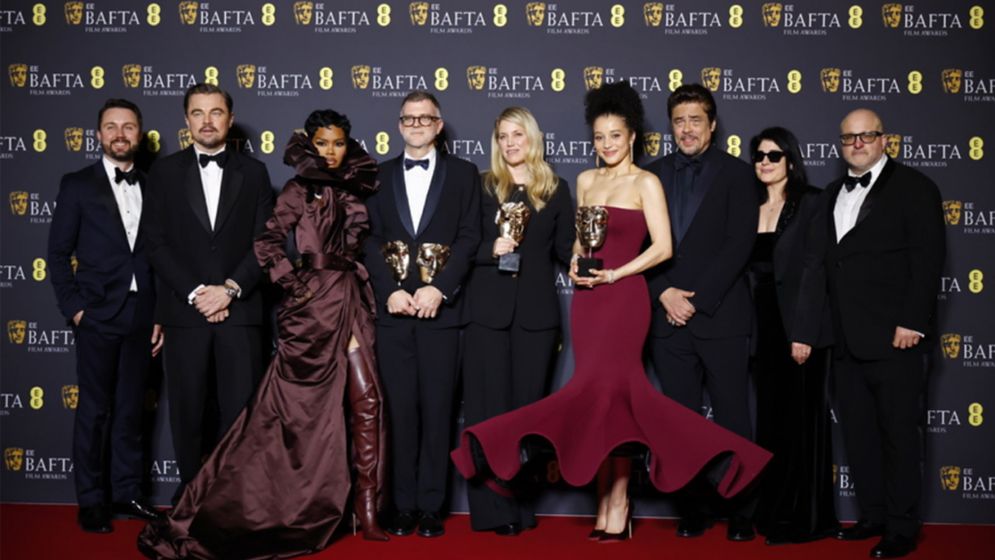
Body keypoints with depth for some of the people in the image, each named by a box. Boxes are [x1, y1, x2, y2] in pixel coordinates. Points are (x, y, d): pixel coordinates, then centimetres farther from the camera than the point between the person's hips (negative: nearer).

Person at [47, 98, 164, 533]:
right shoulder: (77, 185, 2)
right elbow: (58, 253, 0)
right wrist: (74, 309, -8)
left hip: (141, 316, 3)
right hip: (98, 316, -3)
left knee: (130, 409, 10)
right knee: (94, 410, 2)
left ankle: (127, 492, 20)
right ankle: (91, 501, 12)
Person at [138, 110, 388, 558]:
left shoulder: (352, 190, 13)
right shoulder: (300, 189, -3)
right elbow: (267, 243, -10)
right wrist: (295, 285, -12)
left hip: (351, 301, 5)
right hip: (315, 303, -5)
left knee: (366, 399, -2)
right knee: (297, 406, -1)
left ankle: (367, 510, 5)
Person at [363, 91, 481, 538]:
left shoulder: (463, 173, 8)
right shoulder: (380, 176, 13)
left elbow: (469, 237, 0)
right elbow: (371, 240, 6)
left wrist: (438, 289, -12)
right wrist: (390, 291, -8)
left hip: (440, 307, -1)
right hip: (392, 306, 2)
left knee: (437, 408, 1)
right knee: (400, 408, 4)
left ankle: (431, 505, 9)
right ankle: (403, 504, 12)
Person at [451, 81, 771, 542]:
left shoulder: (646, 183, -2)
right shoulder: (586, 181, 14)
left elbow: (663, 248, -8)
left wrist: (615, 274, -15)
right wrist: (576, 263, 0)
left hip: (624, 297, -5)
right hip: (586, 299, 5)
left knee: (605, 388, -11)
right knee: (614, 392, 4)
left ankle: (614, 504, 1)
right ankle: (613, 504, 8)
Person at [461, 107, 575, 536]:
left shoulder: (555, 189, 10)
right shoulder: (482, 186, 6)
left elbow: (565, 249, 9)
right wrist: (491, 249, -16)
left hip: (536, 311, 1)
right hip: (487, 309, -1)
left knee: (528, 405, 6)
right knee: (488, 407, -2)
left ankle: (520, 505, 15)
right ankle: (492, 509, 2)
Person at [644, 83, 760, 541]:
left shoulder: (736, 174, 2)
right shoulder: (653, 175, 11)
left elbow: (739, 245, -7)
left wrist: (698, 298, -13)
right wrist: (664, 293, -8)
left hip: (720, 314, -3)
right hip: (669, 315, 3)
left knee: (733, 419, 1)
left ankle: (741, 512, 14)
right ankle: (693, 509, 18)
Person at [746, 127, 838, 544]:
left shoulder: (810, 203, -5)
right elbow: (746, 270, 10)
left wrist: (804, 333, -17)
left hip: (799, 325, -5)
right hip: (762, 325, 6)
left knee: (801, 417, 0)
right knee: (770, 418, 10)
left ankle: (805, 517, 8)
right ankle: (774, 511, 19)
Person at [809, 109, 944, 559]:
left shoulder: (913, 188, -2)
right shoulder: (834, 193, 17)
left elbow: (928, 260, -9)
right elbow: (823, 259, 15)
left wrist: (912, 323, -16)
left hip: (894, 337, -6)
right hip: (847, 339, 7)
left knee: (899, 433, 2)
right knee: (857, 432, 12)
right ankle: (872, 516, 25)